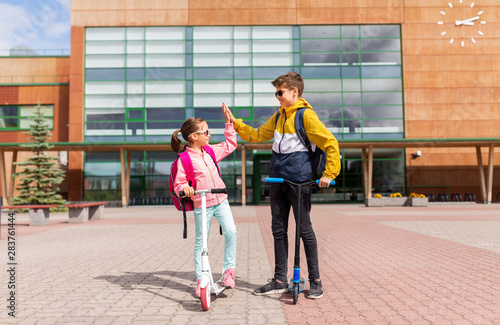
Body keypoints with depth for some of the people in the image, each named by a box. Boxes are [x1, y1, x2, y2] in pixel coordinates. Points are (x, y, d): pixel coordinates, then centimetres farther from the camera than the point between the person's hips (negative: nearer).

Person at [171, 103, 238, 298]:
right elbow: (178, 183, -9)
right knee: (201, 242, 5)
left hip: (220, 201, 5)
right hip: (201, 205, -4)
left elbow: (230, 145, 22)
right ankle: (201, 280, 18)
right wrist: (184, 188, -32)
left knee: (231, 231, -13)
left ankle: (229, 270, 3)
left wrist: (229, 122, 19)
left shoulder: (211, 151, 10)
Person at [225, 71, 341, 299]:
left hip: (299, 180, -7)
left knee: (305, 229, 0)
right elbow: (257, 135, 23)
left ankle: (315, 281, 13)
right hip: (277, 179, 8)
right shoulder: (279, 116, 16)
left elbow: (331, 143, -11)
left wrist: (329, 174, -15)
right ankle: (280, 280, 19)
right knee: (278, 229, 9)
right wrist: (236, 123, 14)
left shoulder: (306, 115, -8)